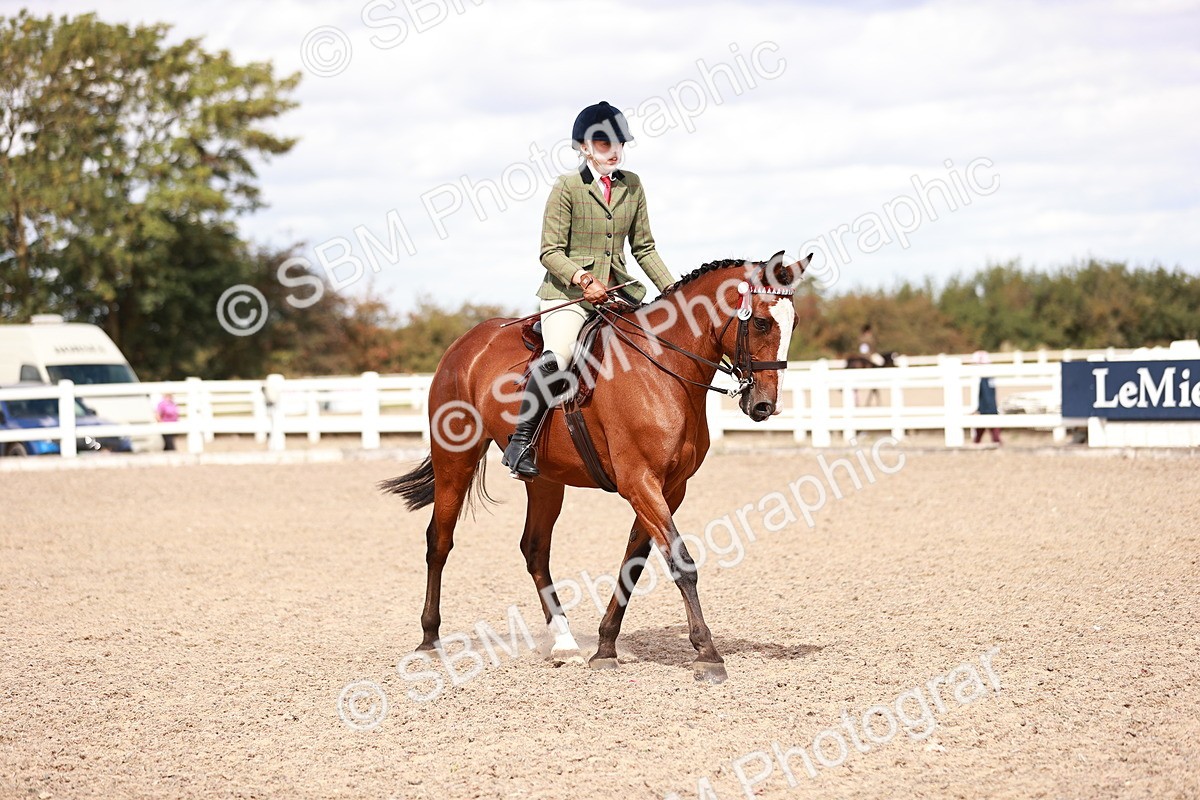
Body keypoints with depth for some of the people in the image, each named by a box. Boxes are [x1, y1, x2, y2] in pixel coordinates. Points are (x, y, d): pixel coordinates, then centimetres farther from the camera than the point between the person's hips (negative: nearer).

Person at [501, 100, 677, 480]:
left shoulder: (632, 186, 11)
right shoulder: (567, 186, -4)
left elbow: (644, 248, 16)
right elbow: (551, 252, -6)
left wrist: (673, 290, 6)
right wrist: (583, 279, -22)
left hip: (618, 291, 6)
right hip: (568, 292, -6)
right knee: (557, 356, -30)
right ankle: (520, 444, -26)